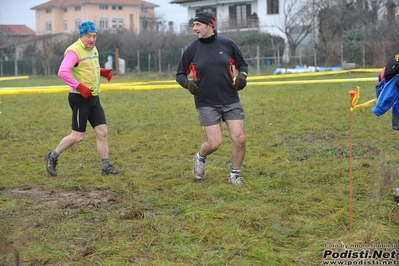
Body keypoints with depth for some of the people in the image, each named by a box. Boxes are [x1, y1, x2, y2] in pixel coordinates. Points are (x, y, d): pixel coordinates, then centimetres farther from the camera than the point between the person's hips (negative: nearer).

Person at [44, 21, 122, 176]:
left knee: (102, 132, 3)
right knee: (78, 136, -2)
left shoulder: (93, 49, 12)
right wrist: (79, 87, -29)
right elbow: (63, 72, -27)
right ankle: (52, 157, 17)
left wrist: (103, 72, 10)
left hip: (93, 97, 8)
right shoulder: (74, 51, -16)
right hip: (80, 98, -8)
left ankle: (106, 167, 10)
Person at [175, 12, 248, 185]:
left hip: (231, 101, 1)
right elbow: (180, 74, 8)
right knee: (214, 143, -8)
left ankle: (235, 175, 15)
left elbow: (242, 64, 13)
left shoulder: (228, 44, 0)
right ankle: (200, 158, 28)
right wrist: (187, 83, -13)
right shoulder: (191, 50, -1)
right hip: (206, 104, -1)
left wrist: (242, 75, -8)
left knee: (239, 139, -6)